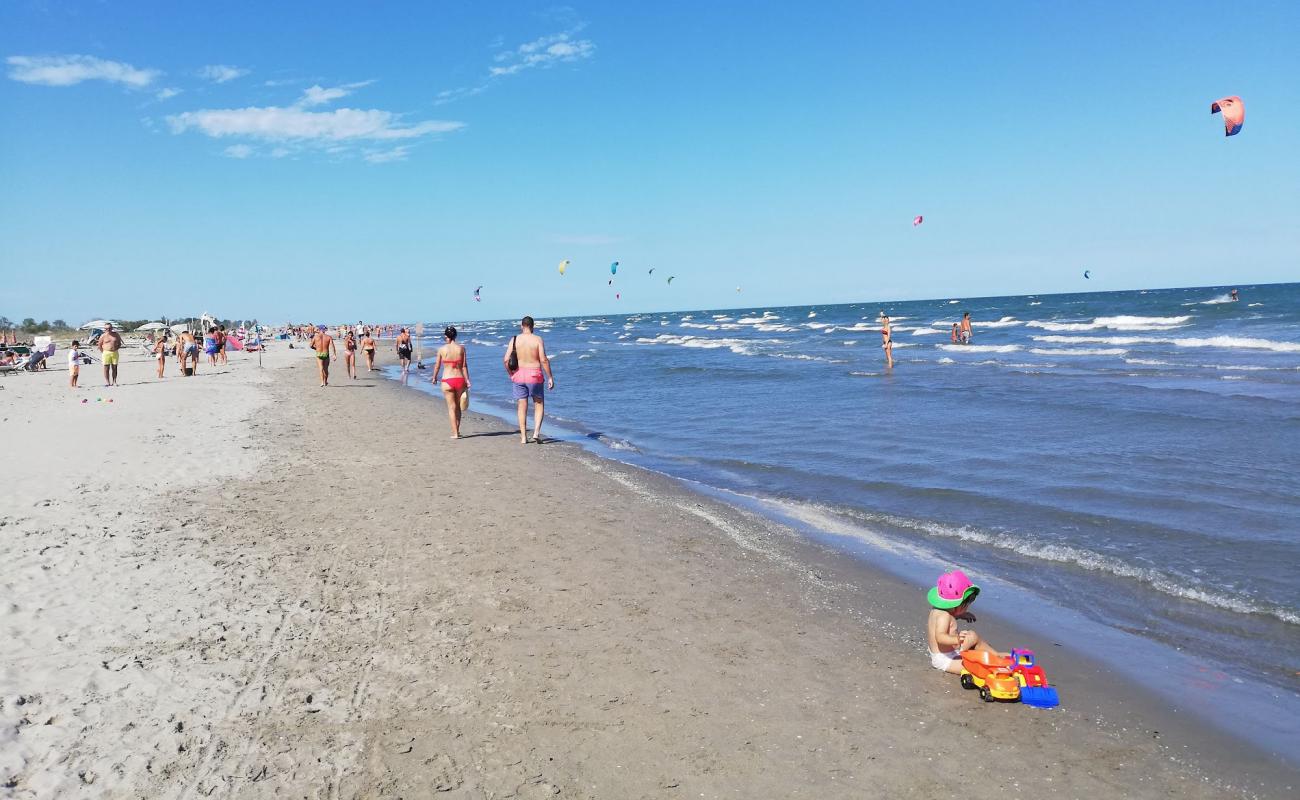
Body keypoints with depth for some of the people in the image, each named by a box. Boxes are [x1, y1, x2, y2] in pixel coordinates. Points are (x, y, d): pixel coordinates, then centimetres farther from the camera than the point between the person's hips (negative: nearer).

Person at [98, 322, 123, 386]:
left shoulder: (116, 334, 7)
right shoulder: (103, 336, 0)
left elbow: (119, 343, 18)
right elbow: (100, 345, 6)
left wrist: (116, 348, 6)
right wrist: (103, 352, 0)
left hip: (115, 353, 2)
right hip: (106, 353, -2)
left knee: (114, 368, 5)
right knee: (106, 368, -4)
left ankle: (114, 382, 11)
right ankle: (107, 382, -1)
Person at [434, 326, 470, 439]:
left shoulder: (442, 349, -4)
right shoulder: (461, 348, -1)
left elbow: (437, 366, 5)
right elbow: (464, 366, -2)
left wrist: (434, 377, 21)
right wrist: (467, 380, 4)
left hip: (447, 380, -2)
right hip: (460, 379, 2)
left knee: (451, 407, 5)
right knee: (458, 406, 18)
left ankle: (455, 433, 2)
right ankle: (457, 430, 26)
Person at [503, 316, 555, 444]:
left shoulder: (514, 340, 0)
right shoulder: (537, 339, -6)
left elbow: (506, 360, -5)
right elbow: (544, 360, -13)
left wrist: (510, 374, 10)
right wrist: (550, 377, -7)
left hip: (519, 375, 2)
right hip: (534, 375, -2)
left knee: (522, 407, 10)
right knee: (539, 405, 13)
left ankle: (523, 438, 12)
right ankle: (536, 432, -3)